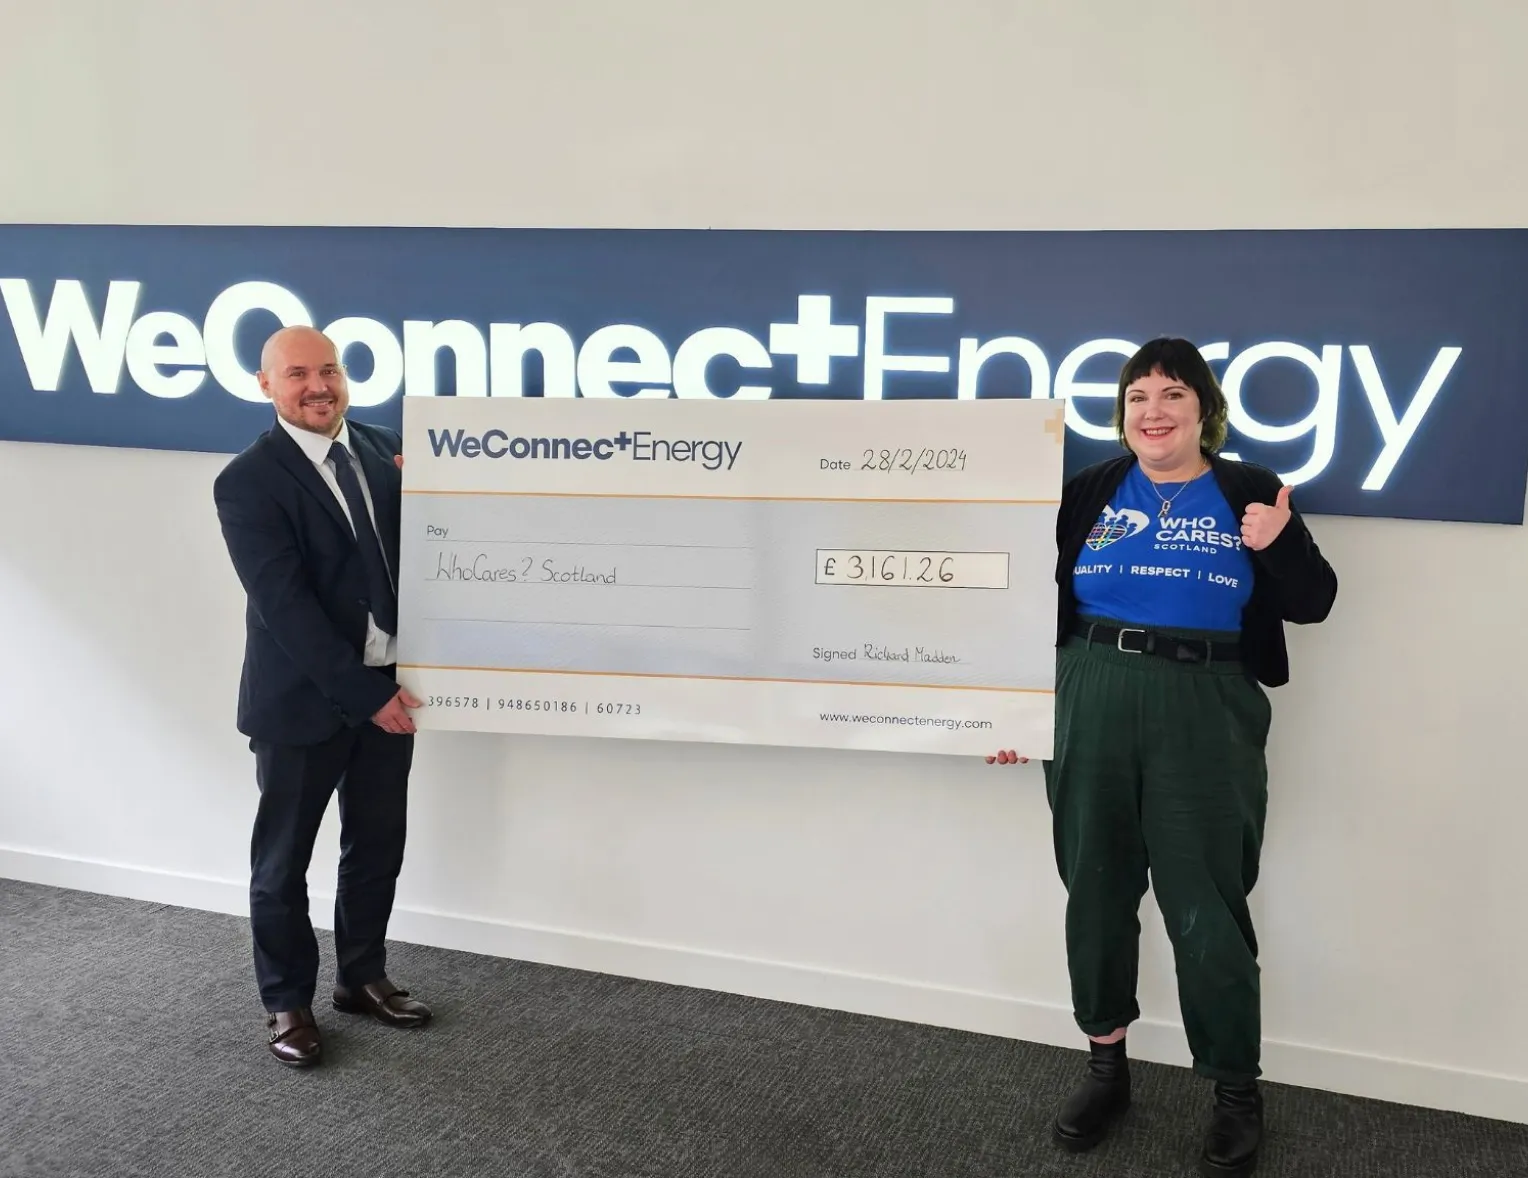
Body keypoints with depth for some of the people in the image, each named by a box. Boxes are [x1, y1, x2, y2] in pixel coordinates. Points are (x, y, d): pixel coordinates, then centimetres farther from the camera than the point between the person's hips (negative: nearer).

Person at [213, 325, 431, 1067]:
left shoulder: (383, 448, 5)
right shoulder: (248, 482, -13)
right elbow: (284, 605, -19)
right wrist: (363, 694, -20)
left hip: (388, 687, 5)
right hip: (304, 699, -5)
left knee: (377, 848, 17)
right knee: (283, 862, 11)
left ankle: (362, 980, 36)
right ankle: (287, 1003, 29)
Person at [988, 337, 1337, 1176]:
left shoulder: (1249, 493, 4)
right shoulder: (1089, 492, 4)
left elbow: (1313, 604, 5)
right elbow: (1041, 608, 6)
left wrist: (1279, 545, -14)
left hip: (1206, 717, -2)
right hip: (1093, 706, 2)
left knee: (1207, 909, 1)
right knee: (1095, 894, 11)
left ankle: (1238, 1091, 21)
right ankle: (1105, 1067, 30)